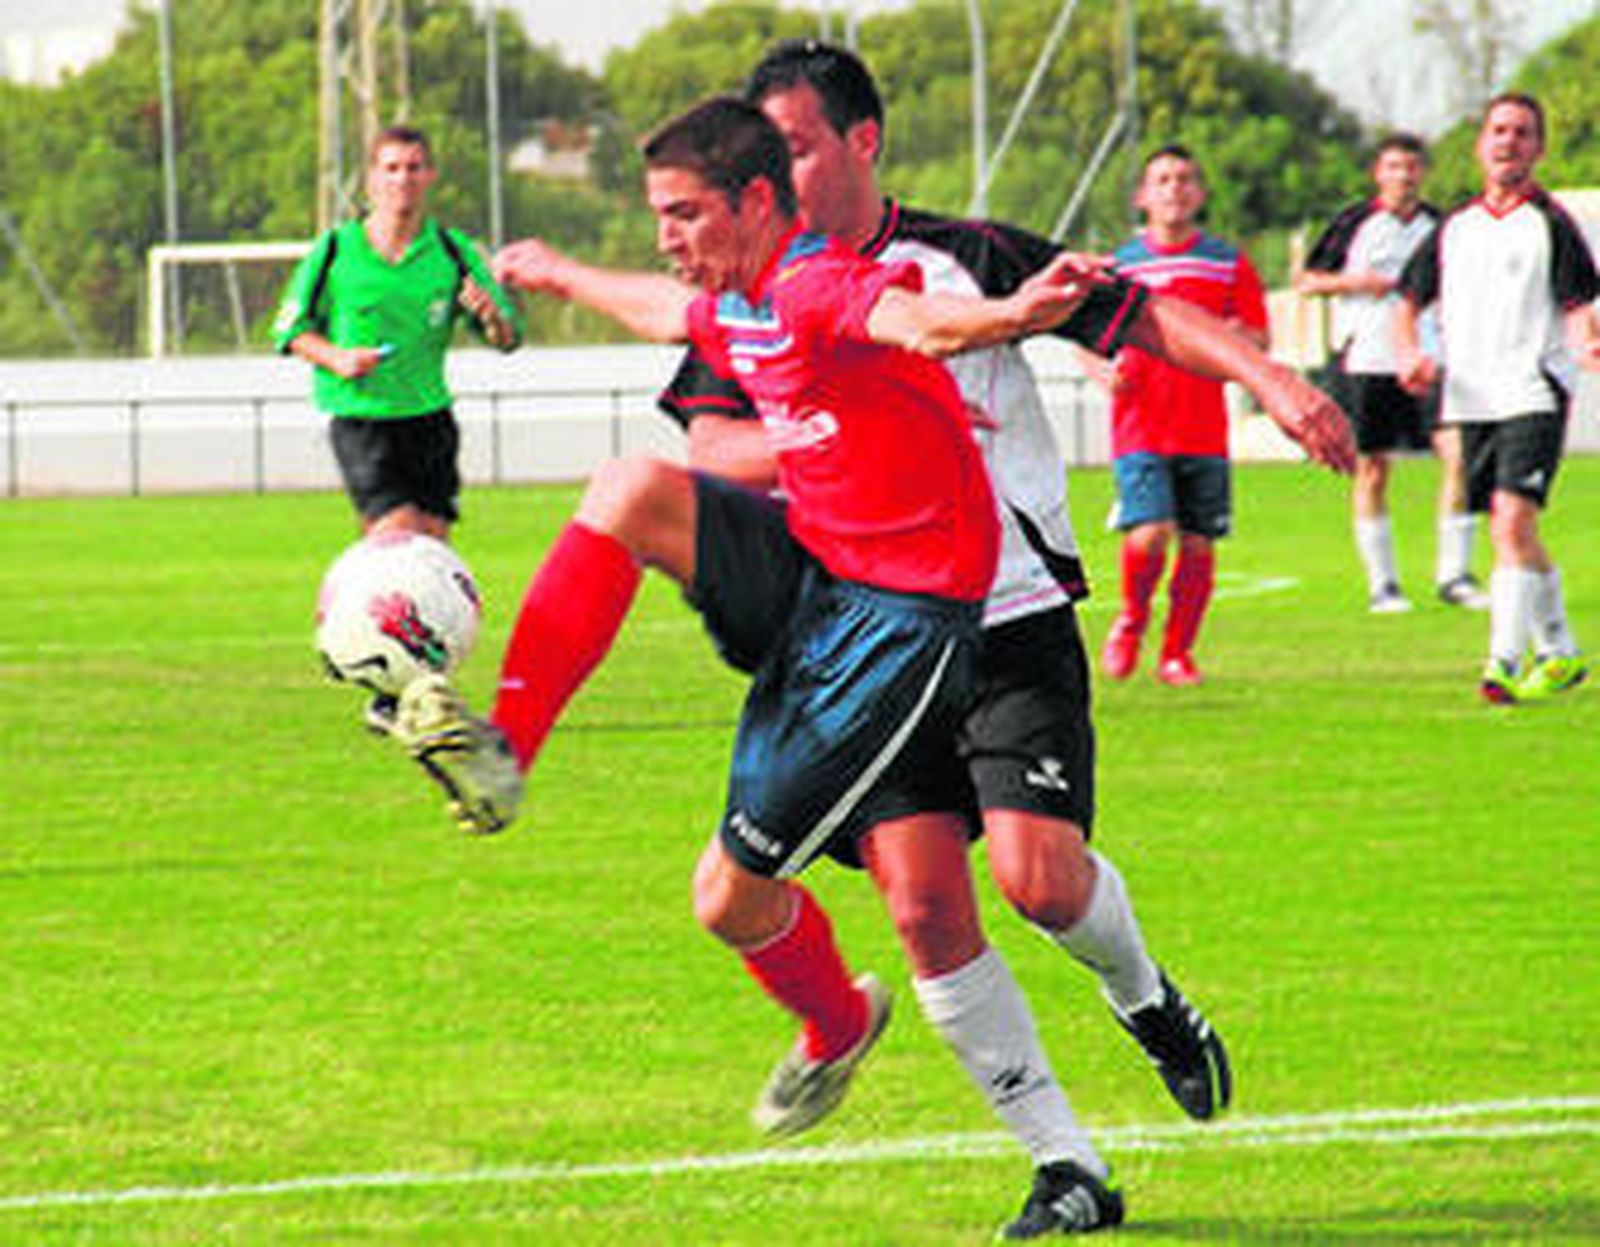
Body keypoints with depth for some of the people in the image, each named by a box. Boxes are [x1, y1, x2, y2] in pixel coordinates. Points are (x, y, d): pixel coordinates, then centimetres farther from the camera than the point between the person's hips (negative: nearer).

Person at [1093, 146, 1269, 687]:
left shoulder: (1229, 263, 8)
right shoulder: (1118, 266, 6)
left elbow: (1258, 339, 10)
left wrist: (1235, 338, -13)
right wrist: (1103, 369, -8)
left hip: (1204, 432, 2)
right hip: (1140, 426, -2)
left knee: (1198, 543, 0)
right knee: (1149, 534, -16)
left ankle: (1177, 653, 15)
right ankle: (1132, 618, 13)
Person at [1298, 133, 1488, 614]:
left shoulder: (1439, 226, 9)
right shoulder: (1355, 223, 1)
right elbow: (1306, 282, 4)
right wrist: (1354, 282, -10)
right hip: (1365, 359, -2)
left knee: (1458, 452, -13)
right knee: (1372, 471, 1)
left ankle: (1454, 574, -6)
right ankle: (1382, 584, 10)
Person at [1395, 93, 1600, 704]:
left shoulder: (1551, 224, -1)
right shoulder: (1454, 229, 13)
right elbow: (1409, 299, 18)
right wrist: (1411, 354, -1)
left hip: (1534, 396, -6)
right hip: (1470, 401, 6)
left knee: (1513, 521, -19)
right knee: (1508, 533, 11)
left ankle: (1505, 662, -23)